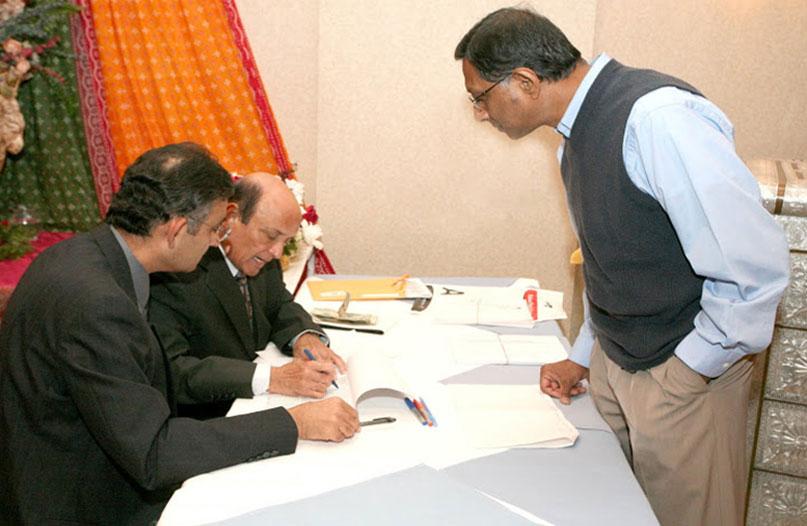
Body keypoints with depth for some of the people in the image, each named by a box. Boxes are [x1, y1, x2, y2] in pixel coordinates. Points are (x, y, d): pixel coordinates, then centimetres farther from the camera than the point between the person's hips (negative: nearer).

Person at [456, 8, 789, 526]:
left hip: (683, 374, -7)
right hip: (613, 361, 8)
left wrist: (688, 369, -15)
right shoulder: (579, 130, 3)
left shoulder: (660, 119, -25)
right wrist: (582, 357, 16)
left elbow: (756, 269, -25)